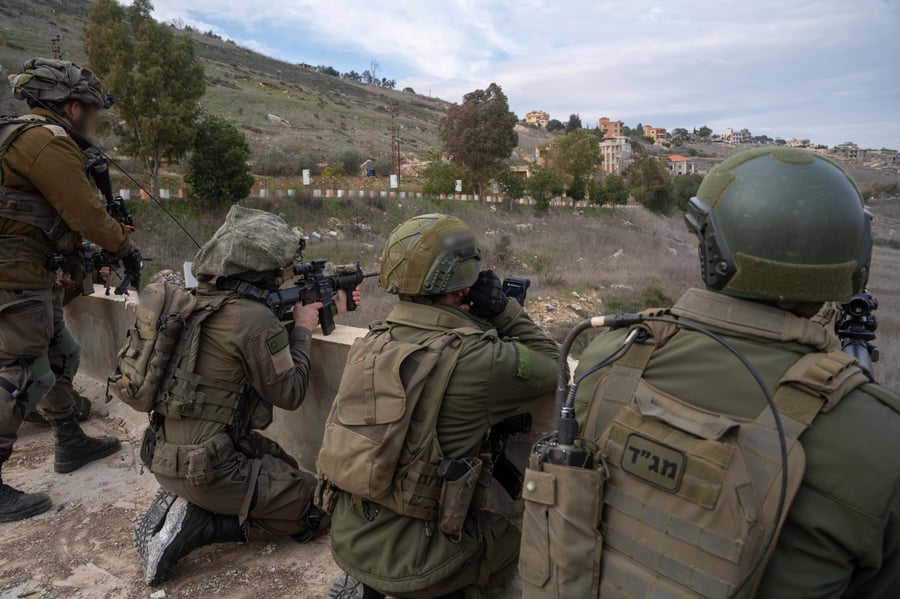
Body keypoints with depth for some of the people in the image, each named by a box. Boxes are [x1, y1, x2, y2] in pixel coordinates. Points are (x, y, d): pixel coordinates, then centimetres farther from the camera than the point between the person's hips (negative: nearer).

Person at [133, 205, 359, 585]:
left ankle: (181, 501, 12)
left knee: (286, 469, 26)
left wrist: (325, 309, 15)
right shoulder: (255, 318, -24)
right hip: (205, 467, -9)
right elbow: (289, 393, -12)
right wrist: (303, 329, -1)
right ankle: (195, 523, -2)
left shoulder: (204, 300, 3)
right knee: (318, 507, 6)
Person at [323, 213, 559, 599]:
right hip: (409, 560, -6)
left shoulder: (370, 344, -2)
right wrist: (503, 309, -1)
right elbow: (550, 366, -4)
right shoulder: (473, 358, -21)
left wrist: (487, 316, 8)